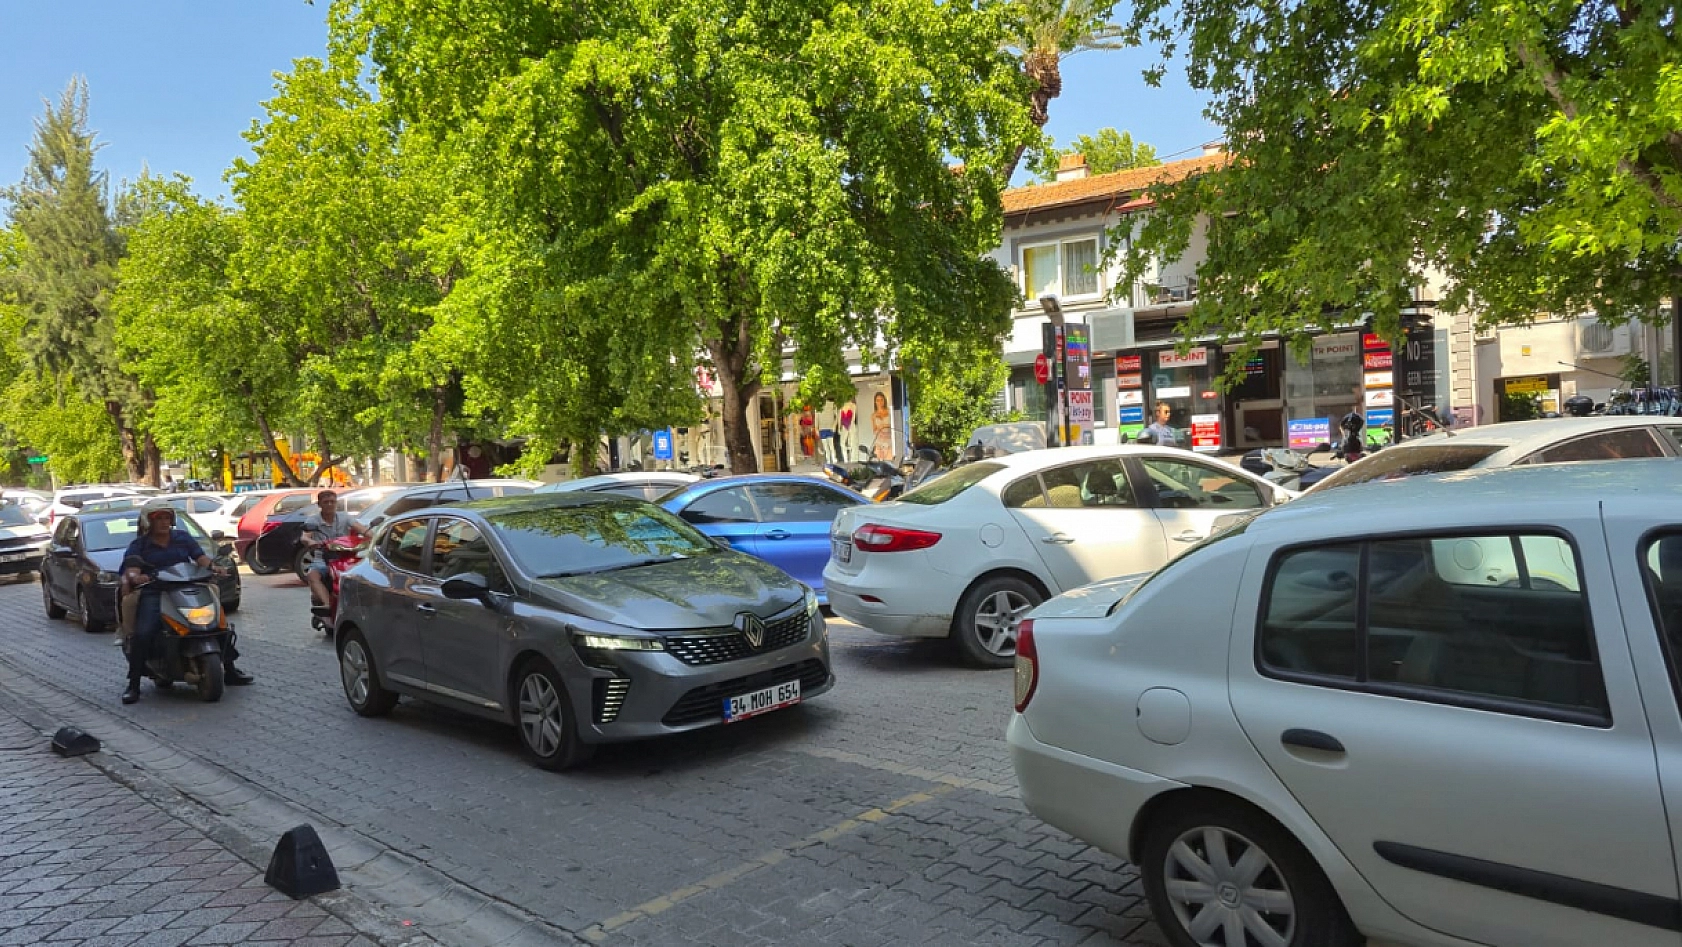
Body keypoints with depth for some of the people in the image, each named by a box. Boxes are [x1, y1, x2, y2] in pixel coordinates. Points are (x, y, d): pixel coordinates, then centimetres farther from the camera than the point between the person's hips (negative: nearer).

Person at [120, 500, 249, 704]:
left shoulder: (182, 538, 15)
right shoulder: (139, 545, 7)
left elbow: (201, 557, 4)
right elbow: (131, 569, -8)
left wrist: (213, 567, -18)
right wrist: (133, 577, -32)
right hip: (153, 594, -3)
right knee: (142, 634, -26)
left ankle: (229, 670, 8)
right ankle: (134, 684, -14)